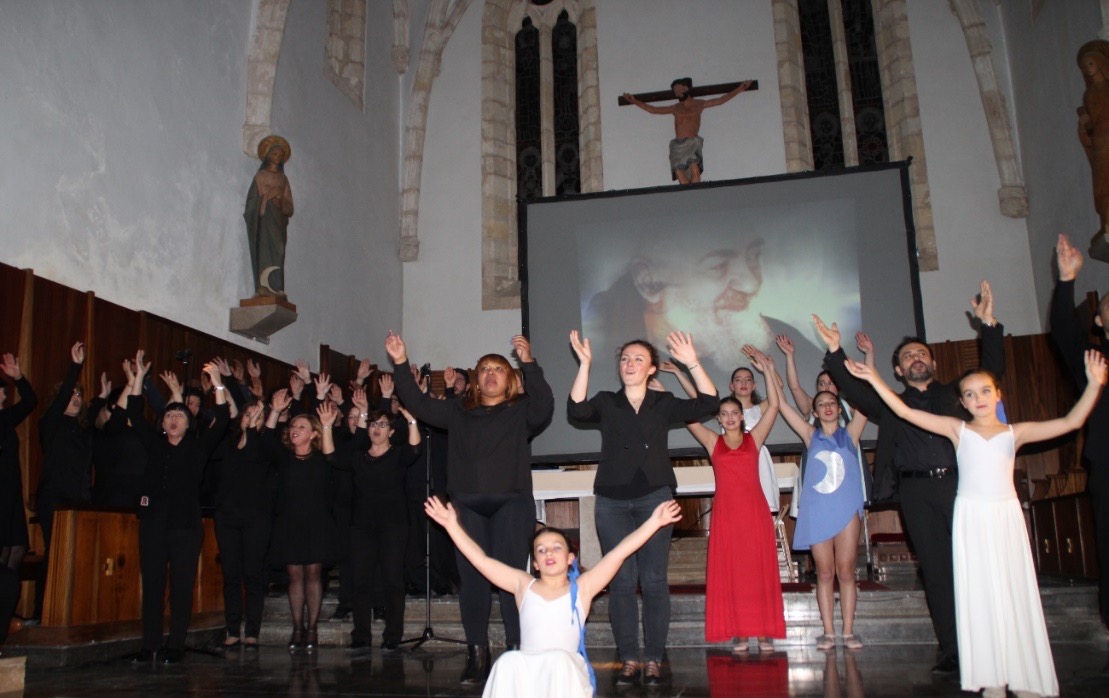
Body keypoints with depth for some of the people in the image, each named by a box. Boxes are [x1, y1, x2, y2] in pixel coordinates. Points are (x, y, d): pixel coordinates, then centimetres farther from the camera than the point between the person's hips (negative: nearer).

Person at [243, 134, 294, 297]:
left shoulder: (283, 178, 18)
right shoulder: (260, 176, 9)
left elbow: (289, 207, 11)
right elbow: (253, 200, 1)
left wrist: (281, 201, -7)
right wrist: (271, 195, -4)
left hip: (279, 219, 4)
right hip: (265, 218, -4)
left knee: (278, 252, -5)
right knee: (265, 250, -14)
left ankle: (275, 287, -10)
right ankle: (265, 286, -22)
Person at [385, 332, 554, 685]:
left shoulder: (521, 410, 10)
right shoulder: (458, 411, 19)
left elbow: (545, 407, -10)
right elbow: (418, 403, 14)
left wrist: (529, 363, -19)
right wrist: (401, 364, 5)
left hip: (511, 503, -3)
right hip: (467, 504, 3)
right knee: (472, 579, 2)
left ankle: (517, 651, -2)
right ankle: (477, 655, 8)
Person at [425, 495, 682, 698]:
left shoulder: (581, 588, 6)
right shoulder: (524, 586, 11)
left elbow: (618, 553, -2)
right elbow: (480, 560, 8)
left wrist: (654, 522, -8)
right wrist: (453, 526, 2)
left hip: (567, 674, -1)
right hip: (527, 675, 1)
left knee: (557, 659, -33)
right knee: (509, 662, -29)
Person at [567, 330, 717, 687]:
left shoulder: (664, 403, 8)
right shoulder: (606, 403, 9)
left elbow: (707, 403, -2)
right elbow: (576, 410, -10)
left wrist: (692, 363, -13)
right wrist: (584, 364, -17)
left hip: (654, 498, -1)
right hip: (612, 502, 1)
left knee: (654, 580, -1)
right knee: (621, 581, 1)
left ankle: (654, 660, 7)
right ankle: (629, 660, 8)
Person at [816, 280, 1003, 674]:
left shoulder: (956, 394, 19)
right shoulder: (892, 405, 19)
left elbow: (992, 368, 10)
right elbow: (853, 391, 8)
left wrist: (988, 324, -3)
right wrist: (835, 353, -3)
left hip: (959, 483, 0)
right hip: (917, 492, 1)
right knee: (936, 570, 0)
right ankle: (953, 650, 5)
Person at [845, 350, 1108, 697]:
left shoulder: (1015, 432, 7)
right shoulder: (957, 429, 4)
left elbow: (1071, 421, 0)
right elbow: (904, 411, -1)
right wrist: (874, 379, -5)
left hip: (1007, 515, 1)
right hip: (972, 517, -1)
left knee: (1016, 592, 3)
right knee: (980, 595, 0)